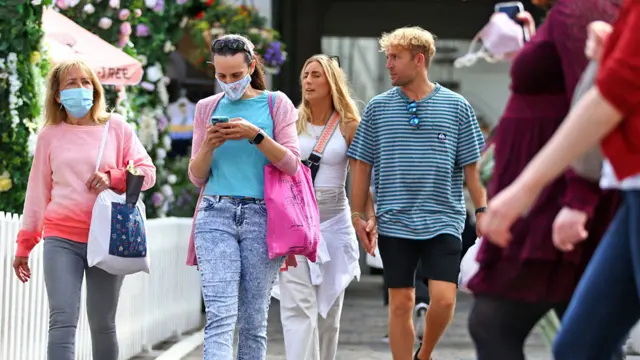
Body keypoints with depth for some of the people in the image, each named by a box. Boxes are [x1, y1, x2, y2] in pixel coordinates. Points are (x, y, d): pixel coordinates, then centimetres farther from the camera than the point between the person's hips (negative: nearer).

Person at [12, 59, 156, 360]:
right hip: (61, 239, 0)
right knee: (62, 320, -14)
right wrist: (24, 245, 13)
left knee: (102, 324, 5)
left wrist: (112, 177, -13)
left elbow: (147, 172, 6)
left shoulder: (116, 128, 7)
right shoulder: (49, 136, 9)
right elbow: (38, 191, 14)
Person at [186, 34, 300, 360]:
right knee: (220, 315, -13)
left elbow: (291, 165, 0)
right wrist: (208, 145, -6)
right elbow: (197, 177, 14)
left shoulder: (277, 104, 9)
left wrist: (256, 135, -13)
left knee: (253, 319, 1)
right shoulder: (207, 108, 14)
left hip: (262, 216, 0)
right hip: (216, 214, 1)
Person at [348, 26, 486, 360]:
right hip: (394, 223, 1)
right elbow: (362, 165, 8)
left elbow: (472, 166, 5)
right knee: (400, 303, 3)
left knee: (443, 298, -10)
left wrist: (482, 211, 0)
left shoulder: (457, 107, 2)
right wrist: (357, 215, 4)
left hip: (443, 221, -1)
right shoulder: (377, 107, 5)